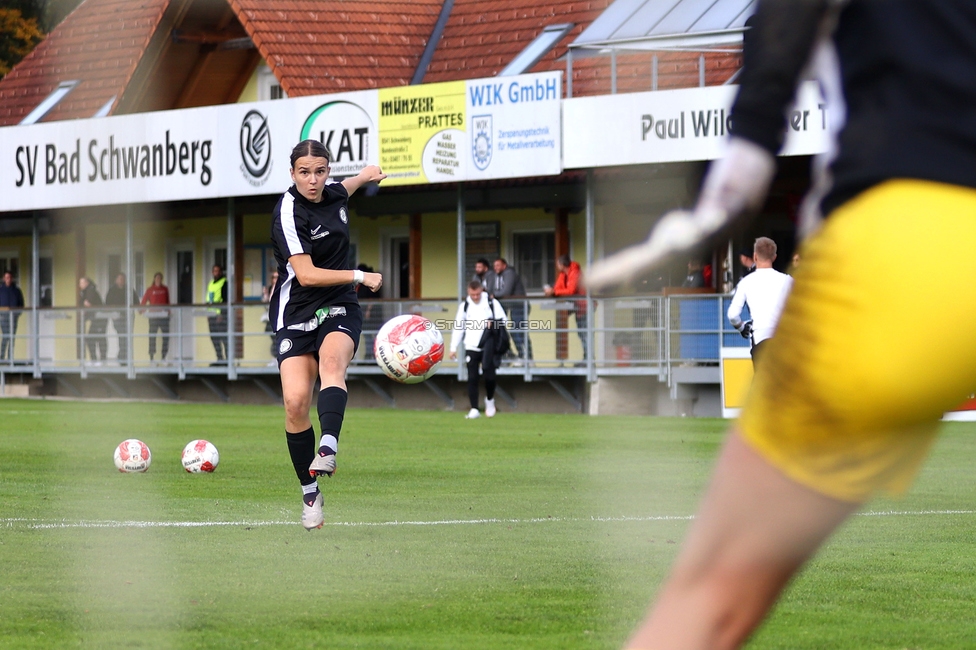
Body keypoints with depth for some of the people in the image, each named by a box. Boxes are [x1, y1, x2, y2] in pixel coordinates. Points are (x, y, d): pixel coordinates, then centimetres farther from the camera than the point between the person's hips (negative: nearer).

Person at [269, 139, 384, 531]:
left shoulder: (335, 194, 5)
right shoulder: (289, 211, -14)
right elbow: (307, 275, -19)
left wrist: (366, 175, 47)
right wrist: (360, 276, -15)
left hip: (340, 309, 3)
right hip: (296, 314, -3)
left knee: (332, 360, -31)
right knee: (296, 401, -17)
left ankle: (328, 450, -54)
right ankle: (310, 495, -1)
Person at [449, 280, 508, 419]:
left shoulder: (492, 303, 1)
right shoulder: (464, 306, 8)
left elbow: (503, 320, 3)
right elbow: (458, 327, 11)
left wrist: (493, 323, -19)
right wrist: (453, 347, 6)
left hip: (488, 347, -2)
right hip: (471, 348, 2)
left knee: (489, 375, -5)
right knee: (472, 378, -3)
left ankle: (490, 399, 24)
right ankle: (474, 409, 1)